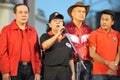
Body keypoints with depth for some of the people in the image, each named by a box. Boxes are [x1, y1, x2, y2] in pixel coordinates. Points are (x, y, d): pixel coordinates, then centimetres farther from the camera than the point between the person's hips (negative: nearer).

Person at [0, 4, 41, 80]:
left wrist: (37, 72, 6)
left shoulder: (33, 31, 14)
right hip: (14, 69, -4)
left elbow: (37, 53, 12)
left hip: (30, 68, 4)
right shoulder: (6, 30, 1)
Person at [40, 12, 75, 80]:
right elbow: (45, 46, -20)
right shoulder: (45, 36, 4)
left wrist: (73, 73, 12)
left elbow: (70, 58, 17)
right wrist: (57, 34, -23)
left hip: (65, 71, 4)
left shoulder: (67, 39, 15)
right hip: (50, 71, -4)